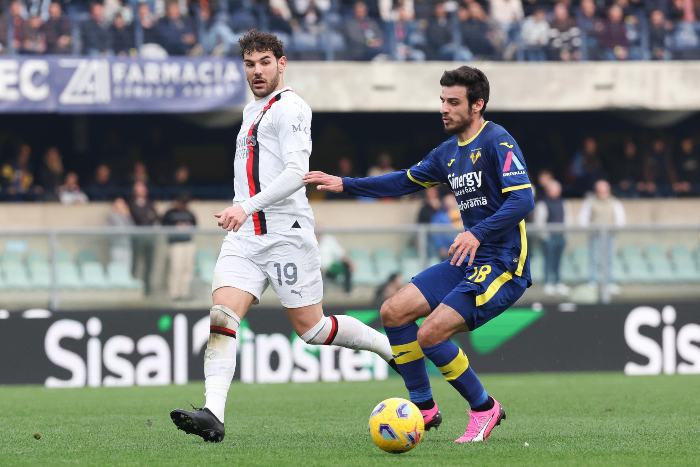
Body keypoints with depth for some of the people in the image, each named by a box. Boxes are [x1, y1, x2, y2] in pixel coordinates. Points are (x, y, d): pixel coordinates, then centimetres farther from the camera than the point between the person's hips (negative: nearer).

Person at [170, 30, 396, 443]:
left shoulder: (289, 107, -8)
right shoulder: (251, 111, 21)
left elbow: (296, 172, -20)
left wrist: (248, 206, -29)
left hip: (286, 234, -7)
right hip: (245, 235, 7)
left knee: (311, 328, -1)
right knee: (222, 317, -14)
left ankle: (394, 348, 23)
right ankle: (213, 415, -25)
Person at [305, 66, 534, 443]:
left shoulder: (497, 142, -13)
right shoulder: (449, 152, 14)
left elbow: (523, 199, -23)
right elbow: (405, 181, 26)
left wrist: (478, 233, -35)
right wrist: (344, 184, 18)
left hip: (503, 266, -9)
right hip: (469, 261, 9)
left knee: (430, 334, -19)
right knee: (393, 312, 2)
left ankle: (485, 409, 1)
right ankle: (423, 407, 13)